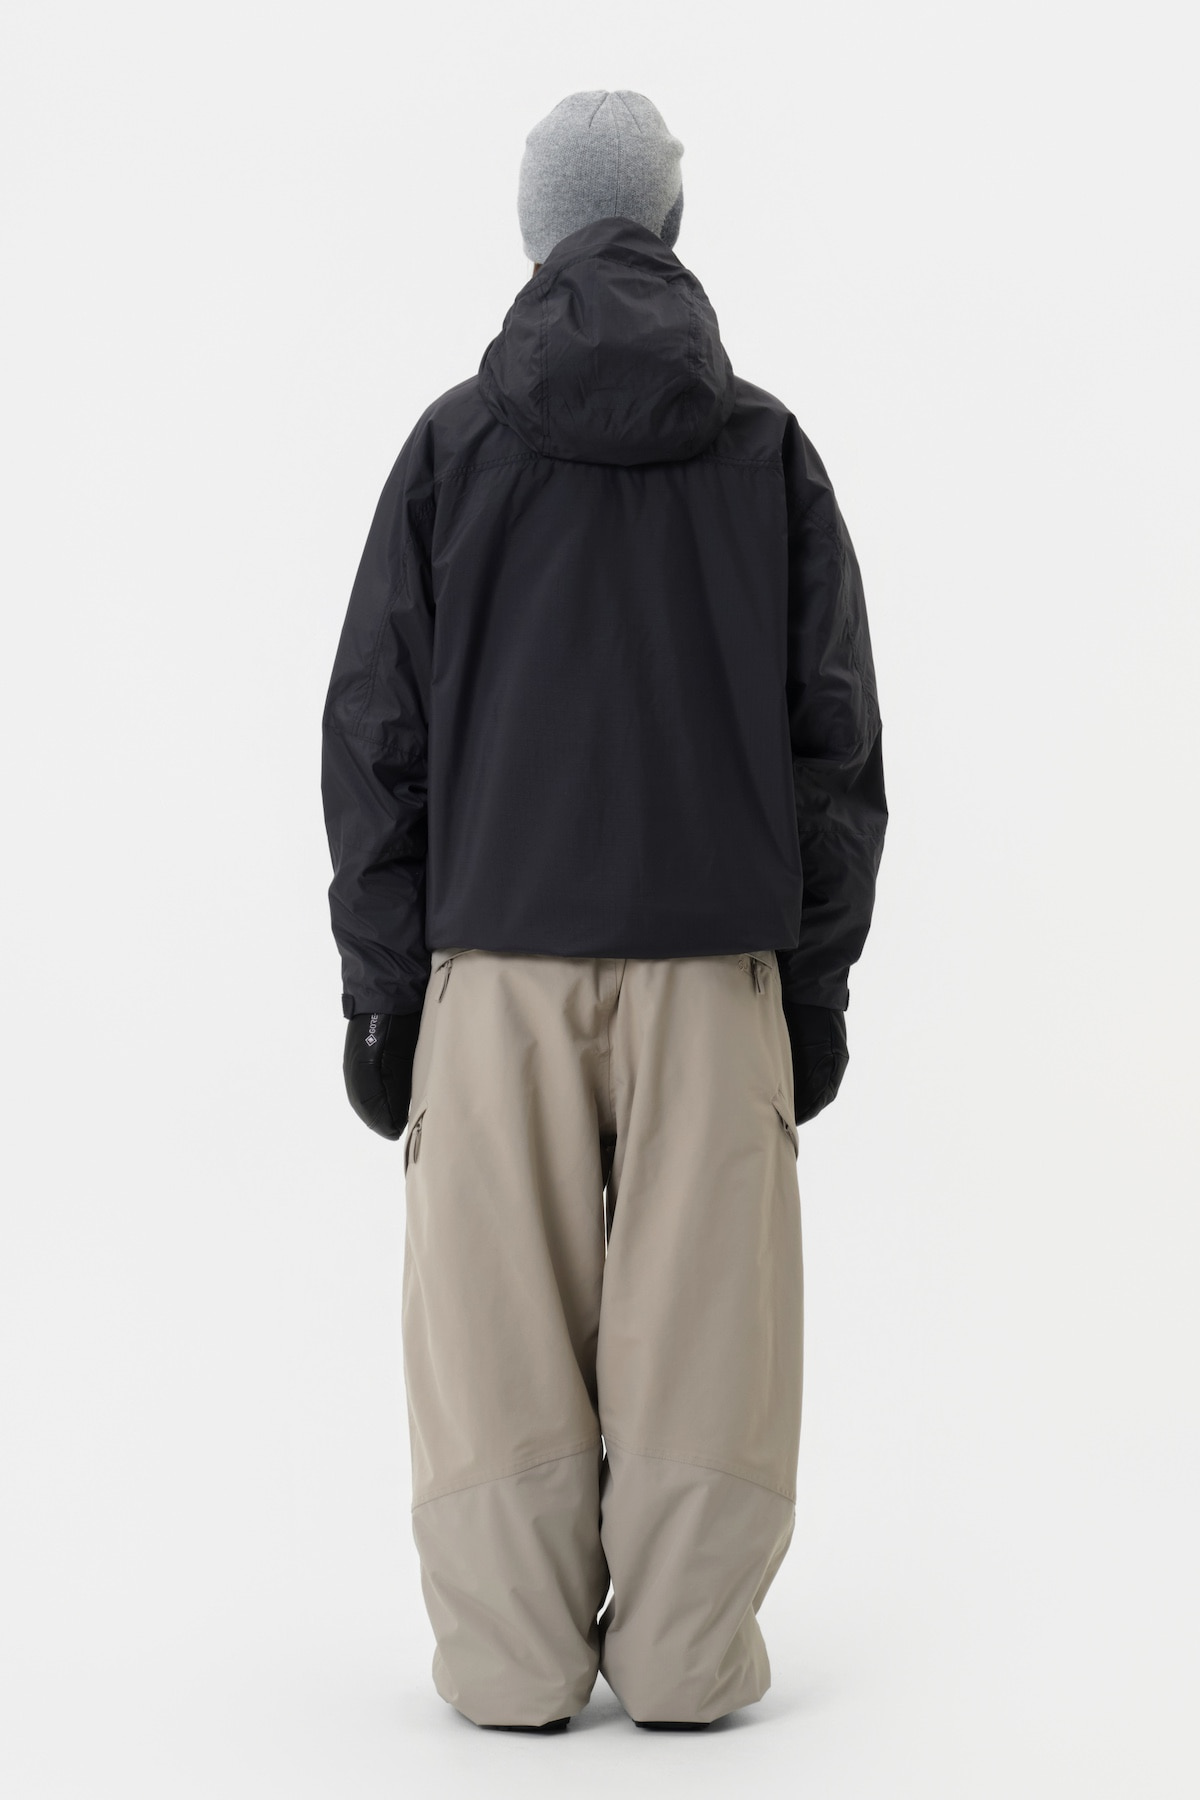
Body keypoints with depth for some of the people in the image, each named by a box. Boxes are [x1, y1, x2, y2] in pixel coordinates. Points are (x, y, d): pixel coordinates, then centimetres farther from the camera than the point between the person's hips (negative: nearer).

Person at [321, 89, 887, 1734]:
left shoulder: (453, 443, 1)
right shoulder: (768, 448, 3)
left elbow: (375, 732, 1)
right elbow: (834, 733, 3)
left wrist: (379, 984, 6)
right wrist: (821, 978, 9)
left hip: (496, 956, 0)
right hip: (711, 960, 0)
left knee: (499, 1329, 5)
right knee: (701, 1321, 4)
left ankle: (511, 1661, 7)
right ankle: (688, 1658, 6)